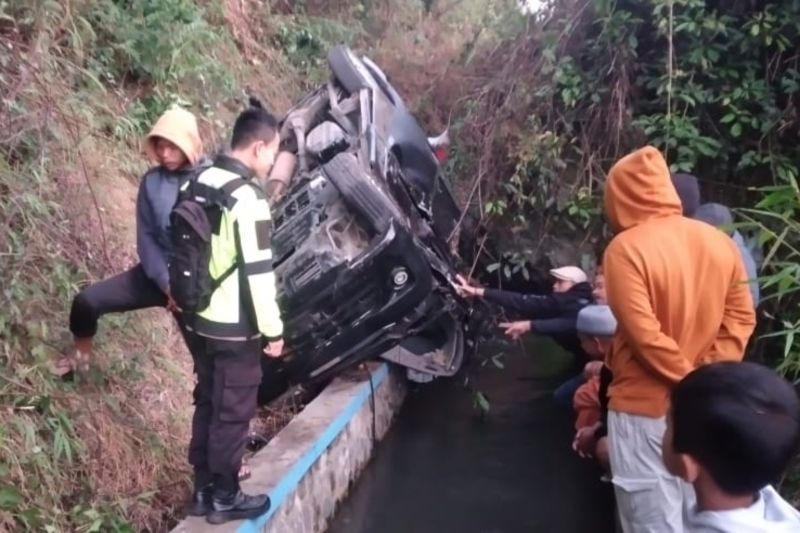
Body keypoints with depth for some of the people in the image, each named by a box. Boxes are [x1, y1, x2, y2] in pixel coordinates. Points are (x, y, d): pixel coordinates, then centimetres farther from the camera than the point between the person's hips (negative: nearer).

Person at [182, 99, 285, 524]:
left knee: (207, 404, 17)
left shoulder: (199, 183, 5)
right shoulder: (247, 198, -21)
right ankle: (224, 497, 18)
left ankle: (203, 490, 28)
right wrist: (272, 330, -12)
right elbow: (257, 272, -20)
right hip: (235, 327, -8)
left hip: (200, 319, 8)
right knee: (233, 411, 5)